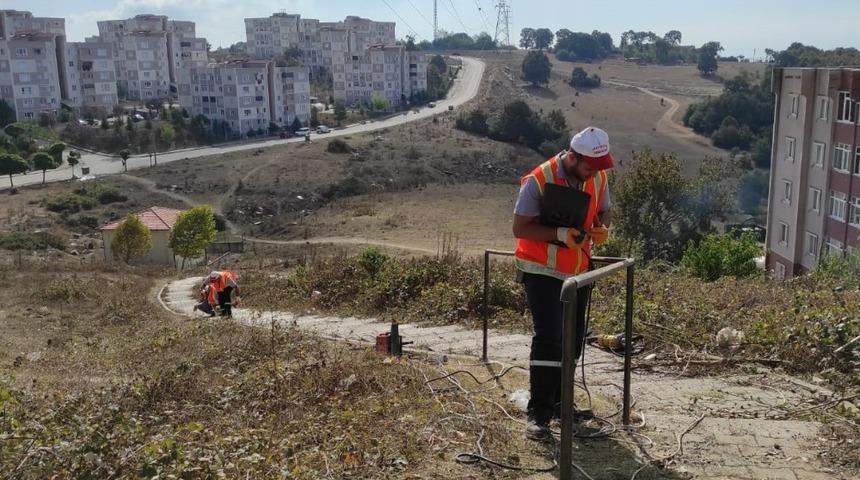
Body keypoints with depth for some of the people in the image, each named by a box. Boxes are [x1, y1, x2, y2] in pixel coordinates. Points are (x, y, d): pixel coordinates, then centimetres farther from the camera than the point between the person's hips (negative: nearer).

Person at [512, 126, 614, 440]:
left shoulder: (598, 179, -3)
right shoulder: (538, 180, -21)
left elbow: (604, 211, 11)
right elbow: (520, 227, -19)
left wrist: (602, 227, -13)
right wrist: (559, 234, -33)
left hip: (578, 271, 7)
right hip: (541, 271, -6)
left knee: (573, 339, 12)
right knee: (548, 337, -15)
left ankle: (558, 401, 29)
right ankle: (539, 414, -9)